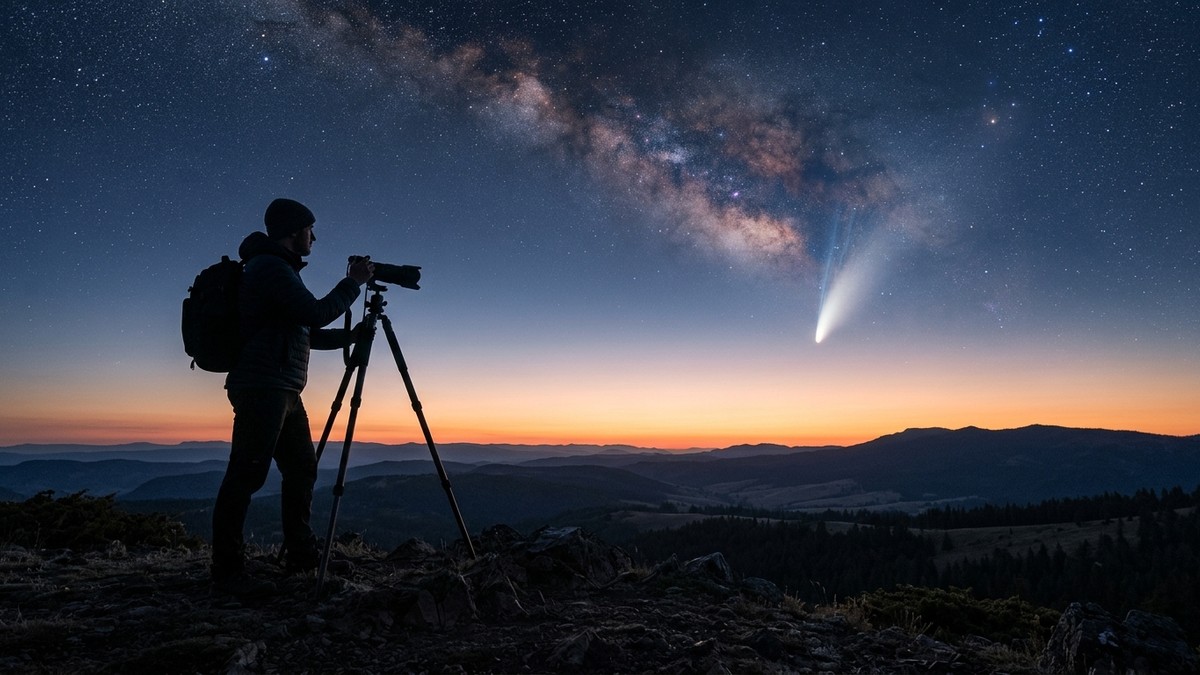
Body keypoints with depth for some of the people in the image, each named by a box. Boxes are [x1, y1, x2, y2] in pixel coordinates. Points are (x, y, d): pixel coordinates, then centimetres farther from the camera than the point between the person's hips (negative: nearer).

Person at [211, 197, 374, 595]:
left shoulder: (279, 270, 23)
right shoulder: (269, 267, -8)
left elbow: (308, 334, 26)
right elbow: (317, 314, -15)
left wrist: (351, 336, 19)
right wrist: (354, 282, -5)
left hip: (283, 391, 11)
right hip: (262, 388, -11)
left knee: (302, 470, 12)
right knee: (247, 474, -9)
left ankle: (302, 556, 20)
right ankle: (227, 570, -3)